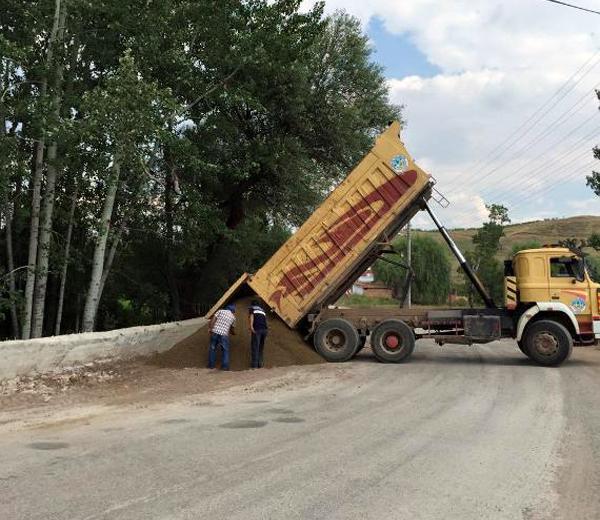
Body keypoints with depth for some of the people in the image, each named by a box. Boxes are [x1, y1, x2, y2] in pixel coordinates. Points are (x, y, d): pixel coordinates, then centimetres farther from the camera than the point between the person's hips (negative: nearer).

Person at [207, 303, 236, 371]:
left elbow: (213, 319, -2)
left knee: (212, 349, 13)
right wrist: (233, 332, 46)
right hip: (224, 334, -1)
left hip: (215, 332, 1)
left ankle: (211, 365, 17)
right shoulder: (233, 317, 13)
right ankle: (225, 366, 3)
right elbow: (233, 328, 25)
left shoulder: (220, 311, 12)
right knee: (225, 350, 10)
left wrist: (210, 328, -3)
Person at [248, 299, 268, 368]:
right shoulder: (262, 310, 30)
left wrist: (251, 326, -15)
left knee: (255, 346, -1)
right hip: (264, 329, 5)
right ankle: (260, 363, 17)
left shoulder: (252, 308, 15)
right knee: (261, 346, 16)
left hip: (257, 329, -5)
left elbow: (251, 316, -4)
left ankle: (254, 365, -1)